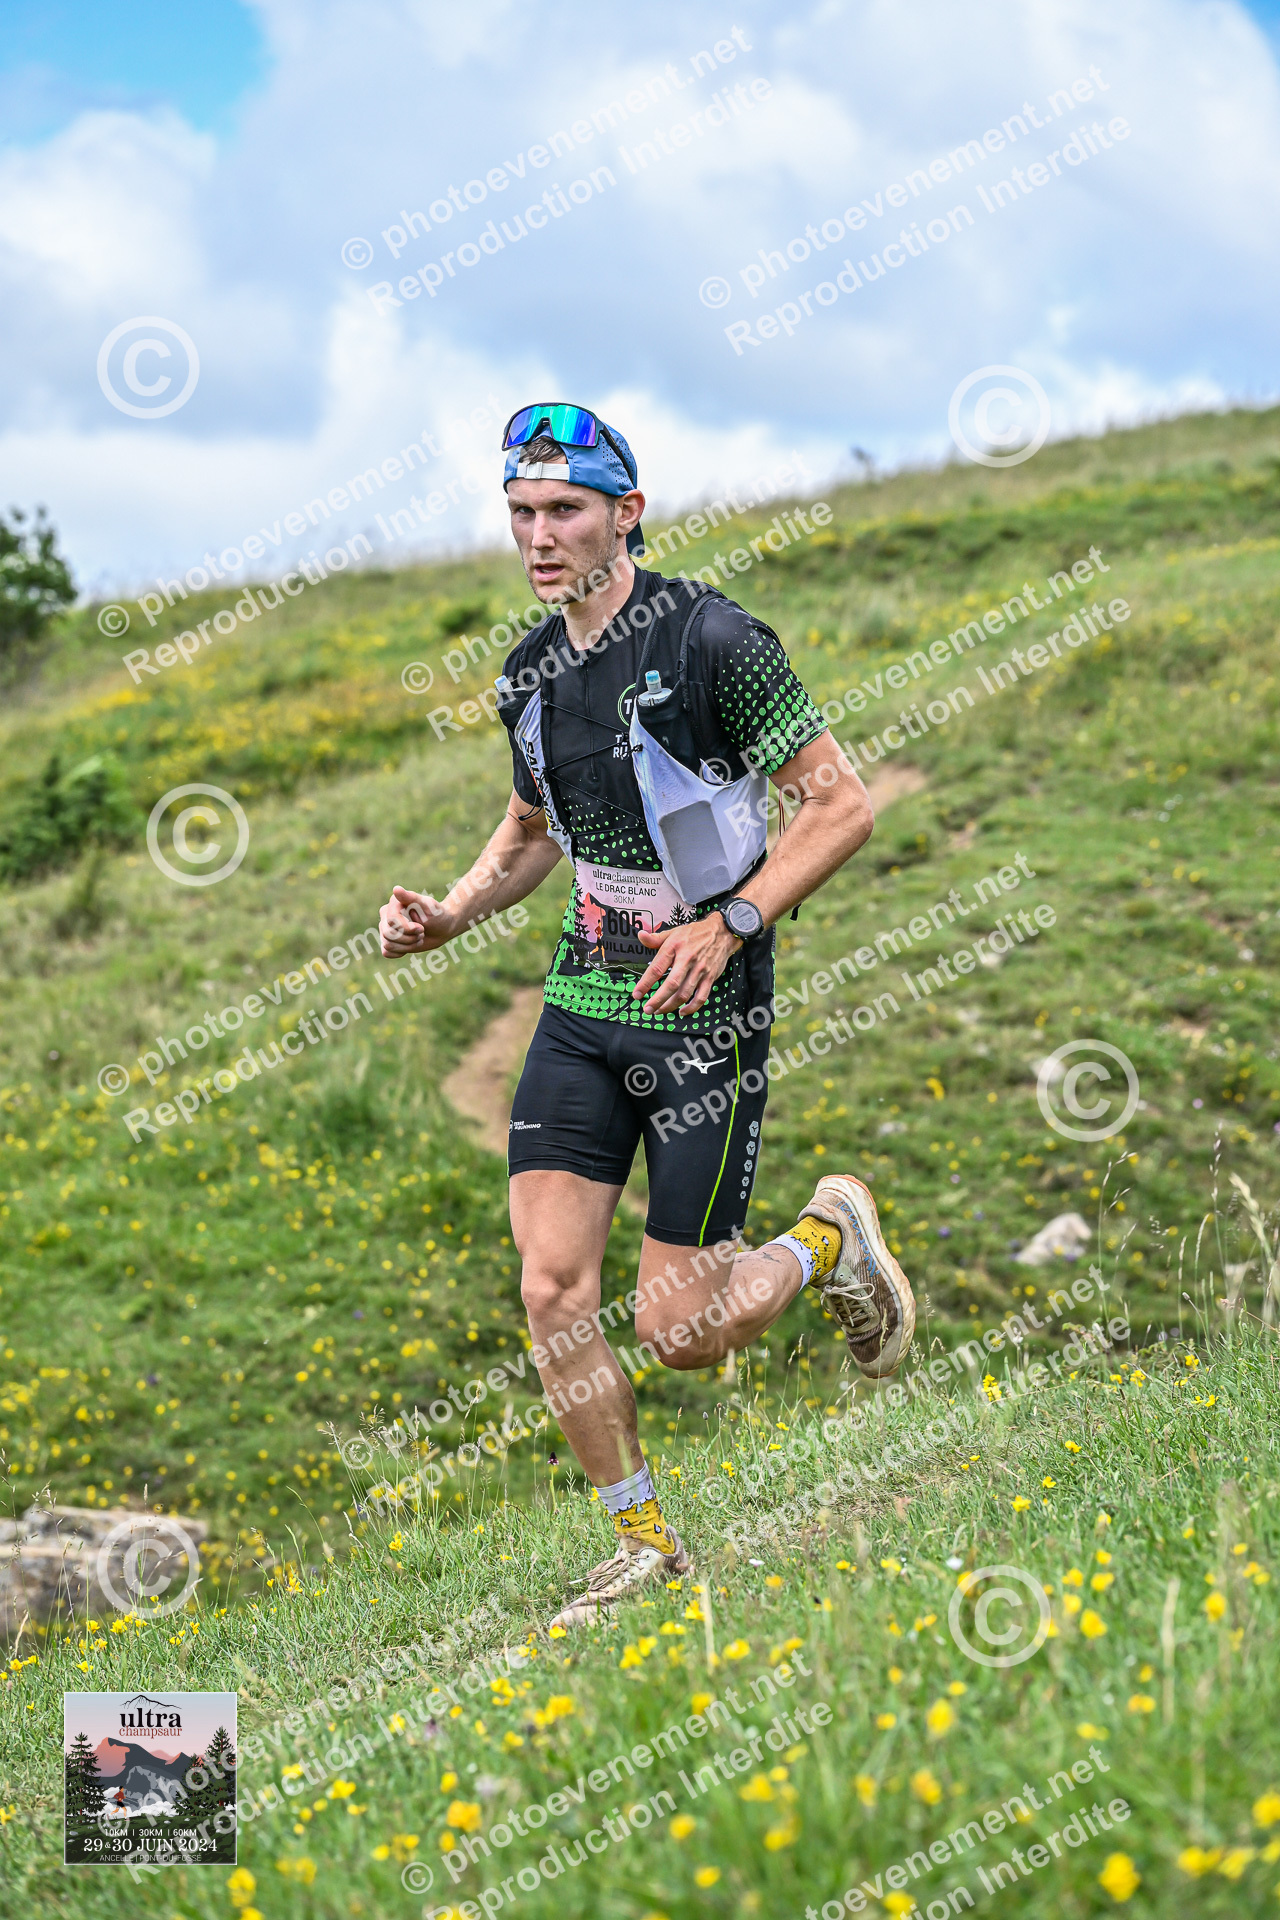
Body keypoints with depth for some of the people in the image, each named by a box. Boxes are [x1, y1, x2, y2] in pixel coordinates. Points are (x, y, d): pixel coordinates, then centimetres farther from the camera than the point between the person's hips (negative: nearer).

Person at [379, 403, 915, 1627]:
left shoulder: (711, 639, -15)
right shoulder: (530, 671, 6)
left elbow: (842, 803, -13)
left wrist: (728, 925, -22)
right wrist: (448, 915, 4)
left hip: (707, 1016, -5)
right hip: (582, 1007, 6)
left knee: (678, 1330, -4)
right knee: (551, 1290, -6)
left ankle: (828, 1243, 26)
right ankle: (645, 1545, 12)